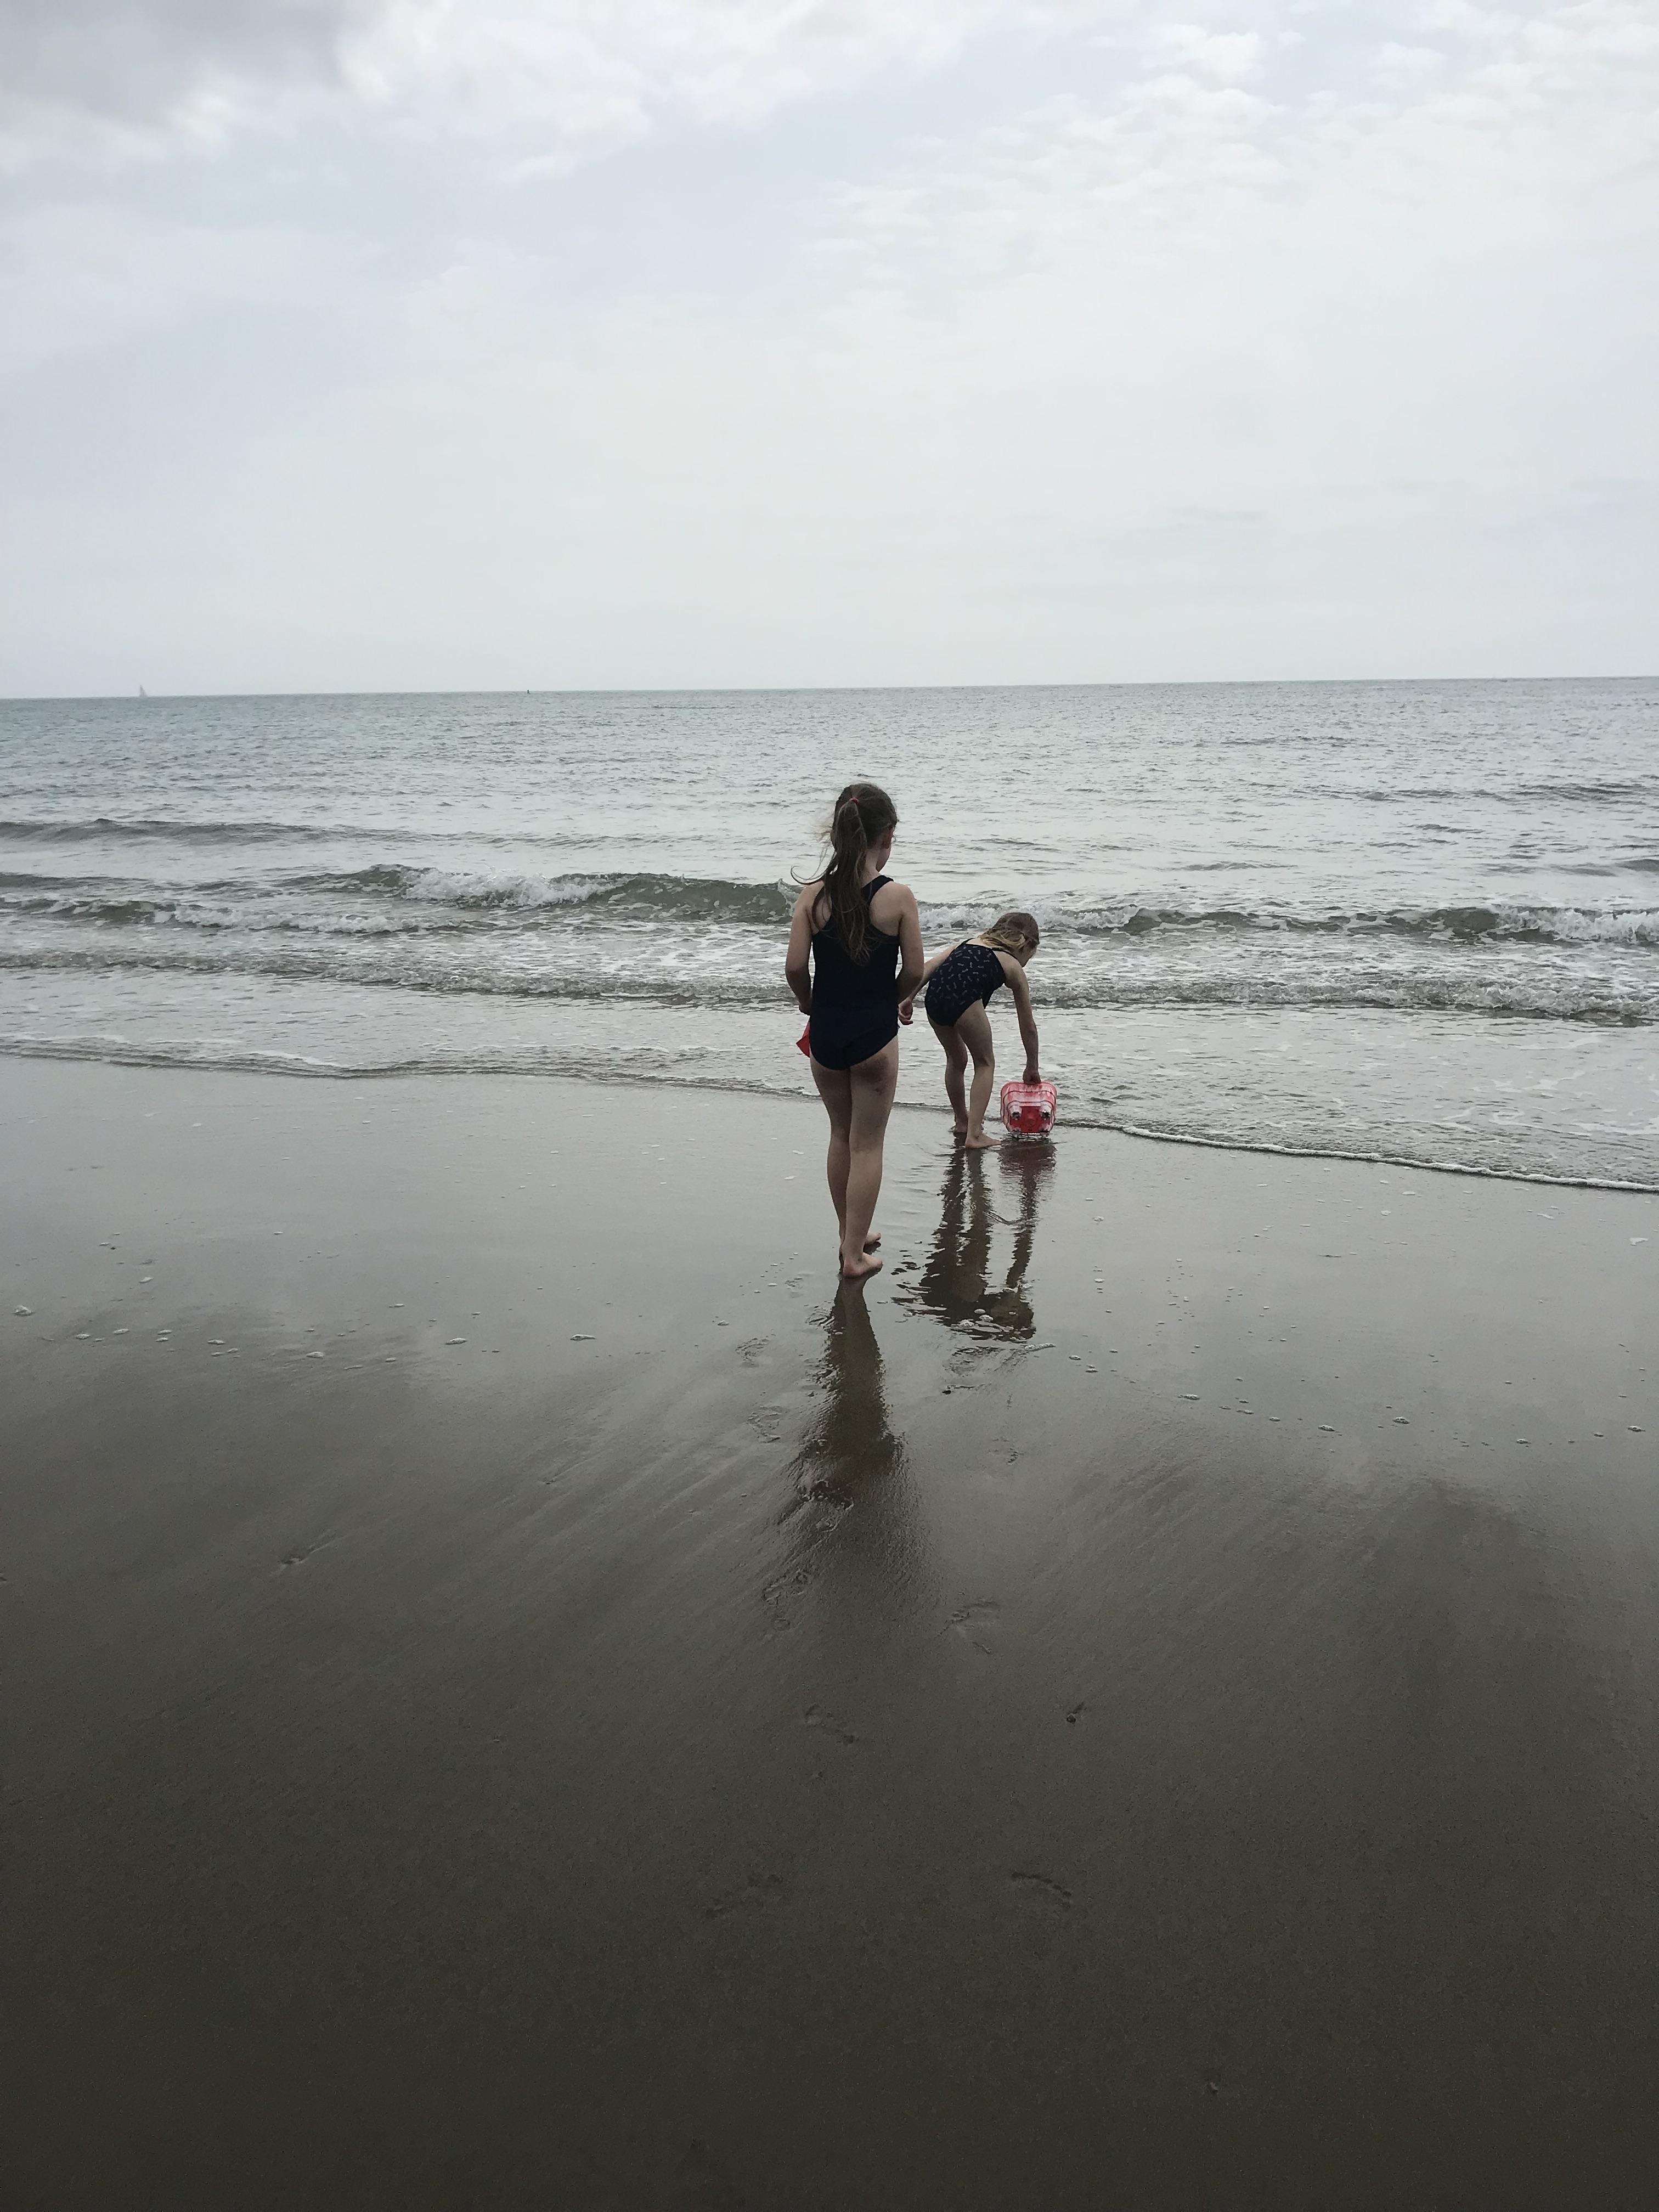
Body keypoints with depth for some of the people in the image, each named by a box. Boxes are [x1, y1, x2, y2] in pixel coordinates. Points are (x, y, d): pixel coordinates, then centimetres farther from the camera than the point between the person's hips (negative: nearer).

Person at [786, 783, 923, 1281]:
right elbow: (914, 972, -9)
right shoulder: (898, 897, -13)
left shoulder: (814, 895, -7)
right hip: (875, 1034, -3)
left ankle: (852, 1235, 34)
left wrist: (810, 1004, 11)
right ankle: (855, 1254, 13)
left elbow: (795, 967, -9)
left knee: (841, 1135, 21)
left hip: (825, 1033, 3)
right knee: (867, 1145, 9)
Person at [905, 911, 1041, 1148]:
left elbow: (930, 966, 14)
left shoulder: (968, 942, 34)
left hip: (934, 995, 5)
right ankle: (974, 1135, 7)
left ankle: (962, 1122, 43)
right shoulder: (1014, 968, 24)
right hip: (964, 997, -5)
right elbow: (1028, 1028, 29)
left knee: (956, 1059, 28)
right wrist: (1032, 1068, 40)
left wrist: (908, 998, 6)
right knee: (985, 1063, 16)